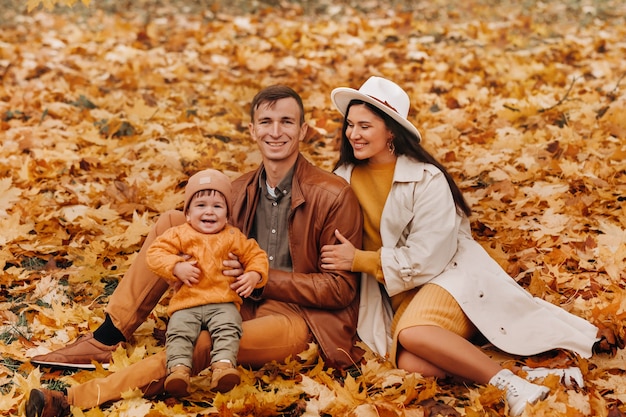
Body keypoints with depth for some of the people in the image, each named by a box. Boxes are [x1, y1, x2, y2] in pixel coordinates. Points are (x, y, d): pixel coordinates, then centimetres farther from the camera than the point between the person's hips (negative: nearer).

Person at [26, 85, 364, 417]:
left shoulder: (334, 196, -12)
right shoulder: (239, 191, 6)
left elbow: (341, 288, -11)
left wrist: (264, 279, -20)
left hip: (302, 317, -6)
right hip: (245, 303, 6)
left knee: (202, 344, -34)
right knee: (172, 223, -4)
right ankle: (105, 340, -6)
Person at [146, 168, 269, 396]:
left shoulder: (233, 237, 14)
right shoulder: (179, 235, 10)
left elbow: (255, 255, 18)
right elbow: (155, 253, 2)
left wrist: (254, 275, -4)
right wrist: (177, 267, -15)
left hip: (223, 302, 0)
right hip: (186, 303, 0)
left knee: (228, 329, -28)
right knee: (178, 332, -25)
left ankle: (223, 365, -40)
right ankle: (179, 368, -34)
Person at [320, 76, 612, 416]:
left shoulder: (426, 180, -15)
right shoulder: (346, 177, 1)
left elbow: (425, 260, -18)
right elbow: (336, 238, 15)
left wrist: (359, 260, -18)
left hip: (447, 272, -4)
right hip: (399, 292, 5)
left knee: (413, 333, -36)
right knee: (412, 363, -27)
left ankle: (513, 385, -25)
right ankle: (527, 374, -21)